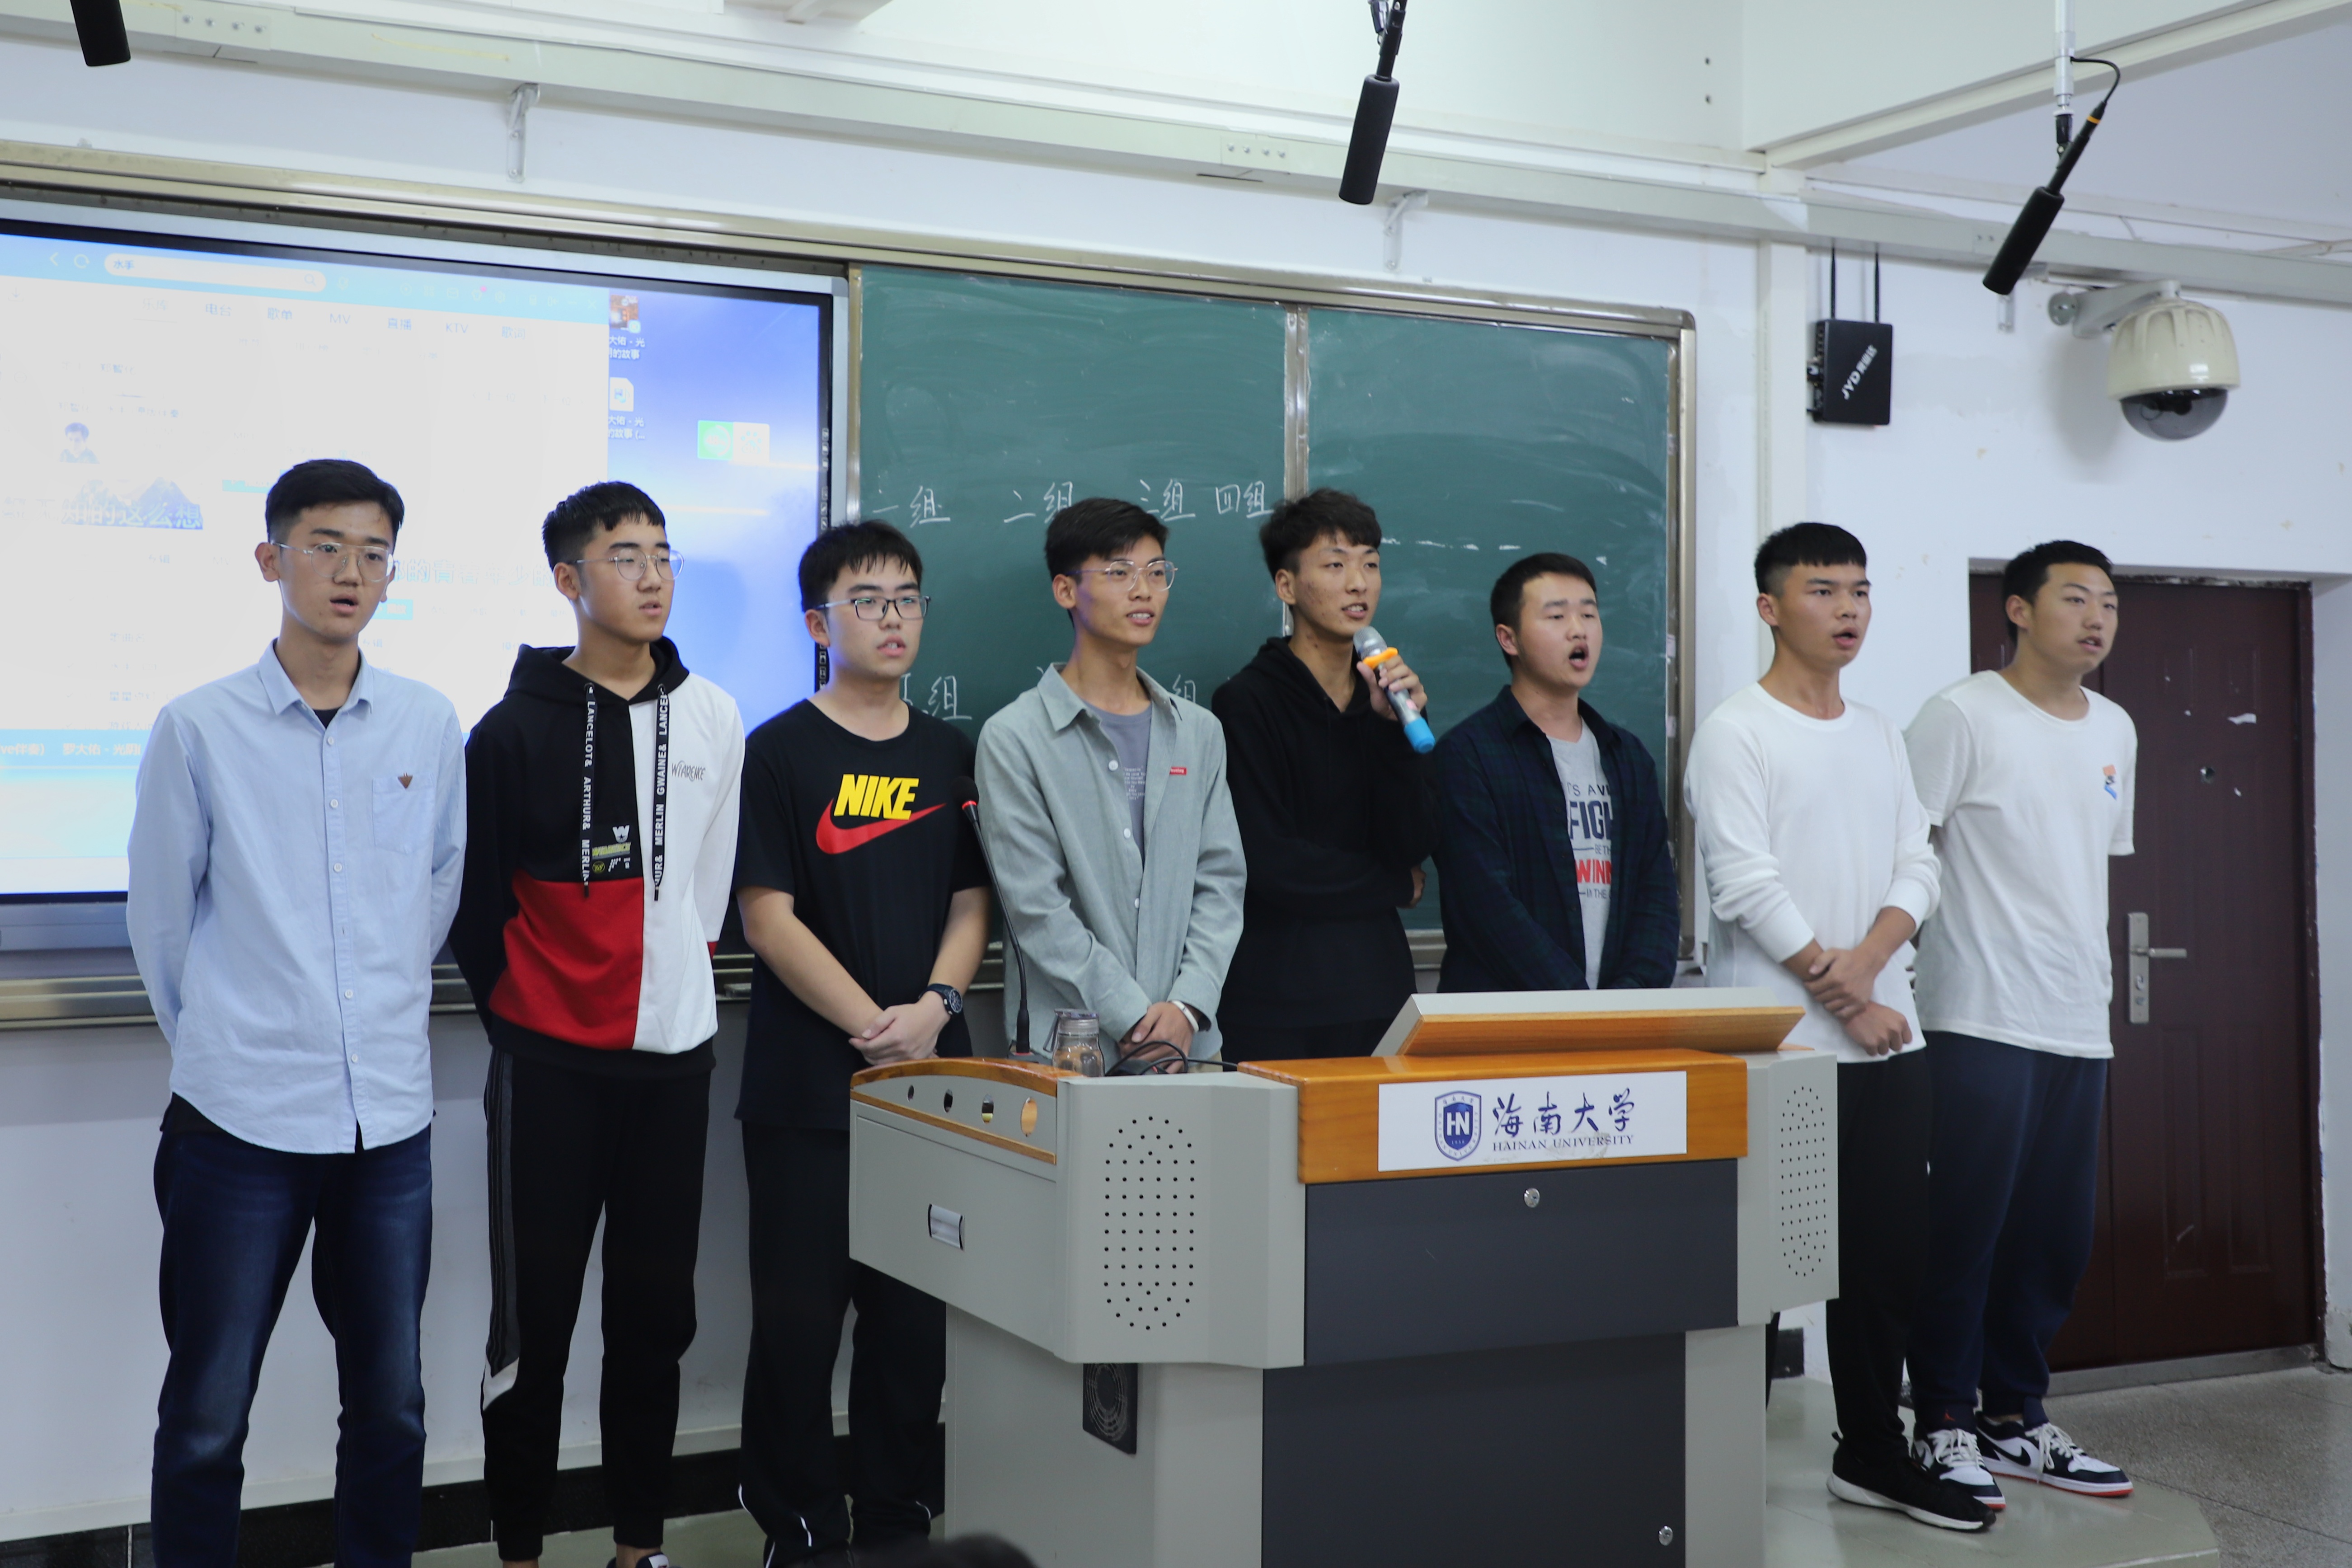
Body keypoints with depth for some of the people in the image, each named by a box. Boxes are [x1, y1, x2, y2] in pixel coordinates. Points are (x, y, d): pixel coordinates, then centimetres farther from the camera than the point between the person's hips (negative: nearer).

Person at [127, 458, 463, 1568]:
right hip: (241, 1114, -2)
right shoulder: (198, 728, -4)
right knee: (206, 1418, 5)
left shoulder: (432, 726, 3)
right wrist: (217, 1044, 11)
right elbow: (158, 919, 4)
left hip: (390, 1111, 3)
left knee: (390, 1403, 11)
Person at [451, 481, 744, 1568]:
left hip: (675, 1054, 3)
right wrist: (519, 1010, 2)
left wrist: (677, 975, 12)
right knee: (535, 1319, 2)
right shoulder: (516, 729, -4)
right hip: (549, 1067, -3)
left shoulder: (715, 719, 6)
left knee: (656, 1314, 9)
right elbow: (474, 898, 0)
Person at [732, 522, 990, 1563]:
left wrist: (933, 1008, -8)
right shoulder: (779, 753, -1)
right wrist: (872, 1026, -13)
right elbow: (768, 918, -7)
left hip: (929, 1077, 4)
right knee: (800, 1314, 1)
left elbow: (971, 905, 11)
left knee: (917, 1315, 7)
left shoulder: (952, 756, 12)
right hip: (807, 1085, -4)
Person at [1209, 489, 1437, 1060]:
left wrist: (1395, 728, -11)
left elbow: (1414, 847, 2)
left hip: (1378, 991, 5)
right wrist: (1394, 885, -1)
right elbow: (1266, 863, -15)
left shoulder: (1383, 698, 11)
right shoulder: (1245, 703, -8)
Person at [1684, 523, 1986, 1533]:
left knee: (1890, 1250, 10)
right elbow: (1746, 885, -14)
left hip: (1887, 1037, 7)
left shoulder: (1880, 733, 14)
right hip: (1776, 1044, -6)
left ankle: (1872, 1453, 22)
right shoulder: (1737, 731, -7)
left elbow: (1916, 868, 9)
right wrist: (1845, 1003, -13)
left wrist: (1867, 961, -10)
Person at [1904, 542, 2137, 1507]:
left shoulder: (2115, 731, 15)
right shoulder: (1963, 717, -7)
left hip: (2080, 1027, 7)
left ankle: (2015, 1419, 23)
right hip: (1982, 1022, -7)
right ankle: (1942, 1426, 8)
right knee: (1967, 1230, -3)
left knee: (2056, 1240, 11)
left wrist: (2096, 976, 18)